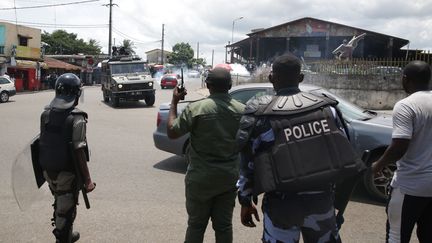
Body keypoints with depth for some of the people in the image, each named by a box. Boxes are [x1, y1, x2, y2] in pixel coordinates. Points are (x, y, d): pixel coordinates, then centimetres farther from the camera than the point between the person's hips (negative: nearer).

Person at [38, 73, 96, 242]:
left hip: (48, 171, 7)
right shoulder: (76, 118, -20)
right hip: (67, 173, -7)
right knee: (66, 210, 8)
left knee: (60, 204, 25)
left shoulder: (45, 114, 0)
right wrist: (87, 179, -17)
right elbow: (79, 151, -22)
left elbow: (43, 143, 8)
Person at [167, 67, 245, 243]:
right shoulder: (242, 110, -3)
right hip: (230, 177, 3)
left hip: (201, 178, -3)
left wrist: (174, 102, 2)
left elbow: (172, 132, -6)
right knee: (224, 224, 14)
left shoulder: (196, 108, -16)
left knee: (196, 224, 12)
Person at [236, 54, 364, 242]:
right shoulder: (327, 107, 1)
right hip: (321, 200, 3)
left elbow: (248, 162, -6)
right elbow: (343, 151, 6)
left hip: (282, 205, -2)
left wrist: (246, 201, 5)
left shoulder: (260, 114, -9)